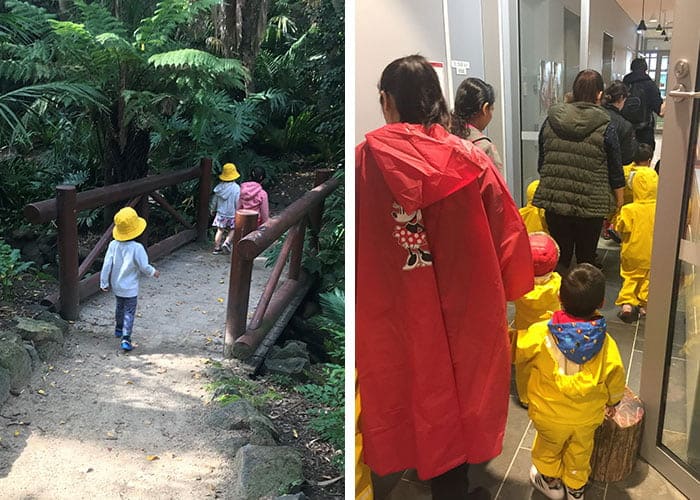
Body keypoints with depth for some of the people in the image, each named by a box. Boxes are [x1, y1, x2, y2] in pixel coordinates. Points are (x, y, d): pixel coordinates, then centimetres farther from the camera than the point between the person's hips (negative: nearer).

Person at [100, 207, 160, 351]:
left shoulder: (113, 245, -10)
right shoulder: (137, 248, -23)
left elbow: (107, 265, -6)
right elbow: (144, 267, -16)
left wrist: (104, 283, 5)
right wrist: (153, 272, 5)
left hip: (116, 286, 5)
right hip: (130, 288, -5)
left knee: (120, 307, 27)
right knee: (129, 313, 3)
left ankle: (119, 329, 45)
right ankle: (125, 338, -4)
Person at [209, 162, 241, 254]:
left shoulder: (219, 187, -3)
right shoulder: (236, 188, -16)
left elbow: (214, 200, 6)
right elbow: (238, 202, -14)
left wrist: (212, 210, 21)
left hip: (220, 213, 4)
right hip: (232, 214, -3)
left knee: (220, 230, 12)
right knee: (232, 230, 14)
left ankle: (217, 248, 16)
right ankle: (227, 242, -5)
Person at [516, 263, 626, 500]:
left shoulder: (541, 334, -29)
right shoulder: (605, 343, -22)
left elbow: (515, 352, -13)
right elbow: (616, 378, -6)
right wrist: (612, 402, 15)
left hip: (549, 416, -1)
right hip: (588, 418, 2)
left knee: (549, 447, 28)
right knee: (579, 452, 28)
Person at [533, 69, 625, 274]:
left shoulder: (551, 121, 0)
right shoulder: (605, 128, -9)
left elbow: (541, 164, 9)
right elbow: (616, 173, -2)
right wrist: (619, 203, 12)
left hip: (554, 202, 3)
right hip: (591, 205, -2)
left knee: (559, 258, 13)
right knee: (586, 260, 13)